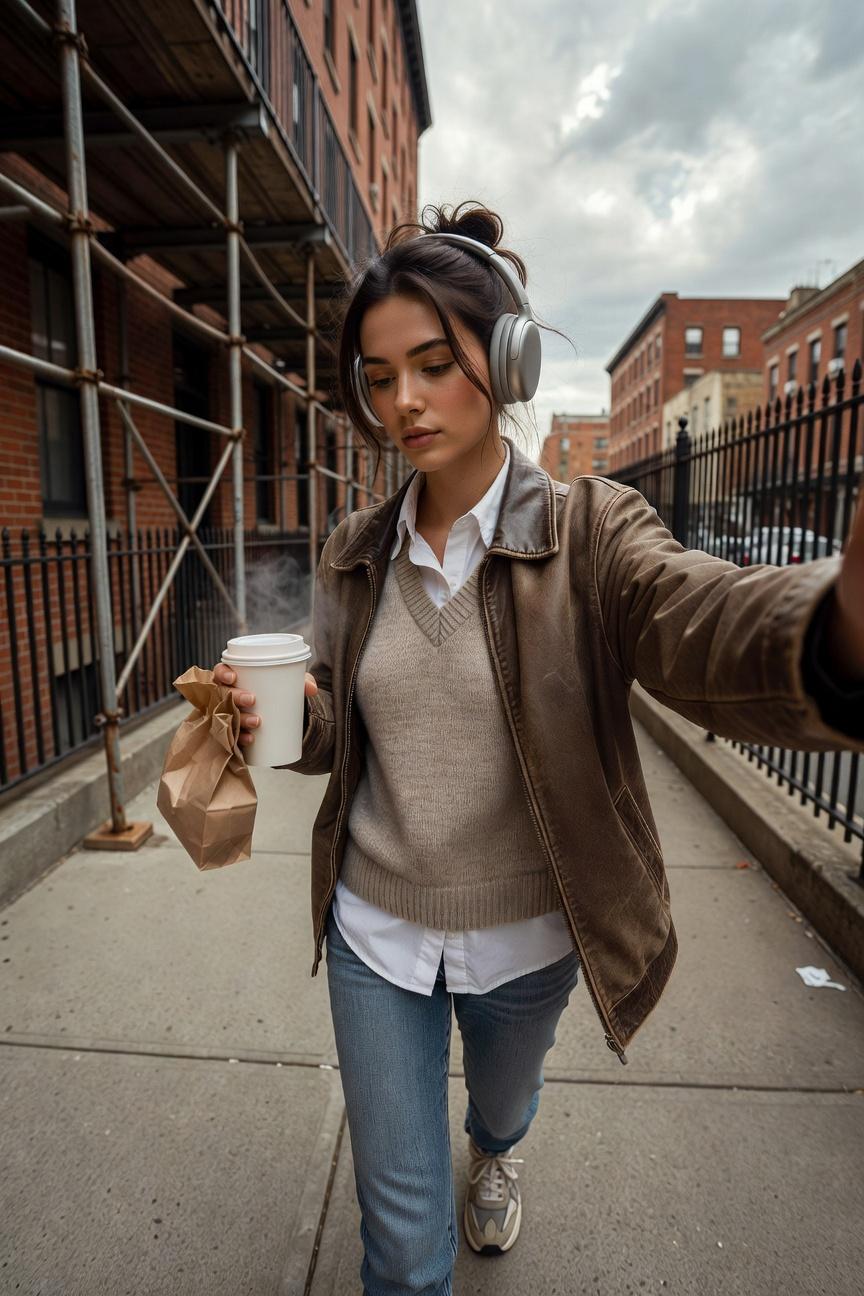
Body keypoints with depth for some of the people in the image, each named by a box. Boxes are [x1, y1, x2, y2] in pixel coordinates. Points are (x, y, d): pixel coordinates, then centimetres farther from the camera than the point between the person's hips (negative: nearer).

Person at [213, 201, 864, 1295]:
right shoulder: (355, 554, -4)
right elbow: (340, 734, 3)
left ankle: (495, 1157, 71)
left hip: (524, 936, 0)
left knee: (502, 1102, 33)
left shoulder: (589, 536, -16)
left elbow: (711, 626, -36)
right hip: (375, 929, 1)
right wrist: (289, 712, -21)